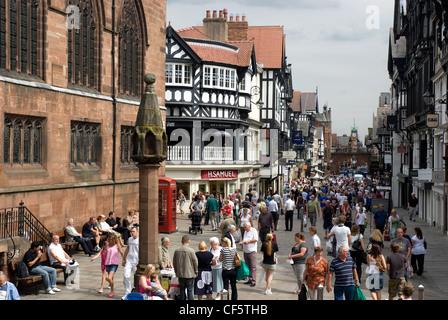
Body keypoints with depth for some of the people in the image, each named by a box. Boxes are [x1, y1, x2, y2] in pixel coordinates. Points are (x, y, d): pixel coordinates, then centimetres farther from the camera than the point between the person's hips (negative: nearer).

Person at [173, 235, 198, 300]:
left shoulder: (177, 251, -1)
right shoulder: (191, 251, -13)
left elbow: (174, 263, 9)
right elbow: (195, 262, -7)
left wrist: (176, 272, 21)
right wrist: (196, 272, 7)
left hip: (180, 275, 4)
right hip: (190, 274, -4)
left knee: (182, 291, 12)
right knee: (190, 291, 1)